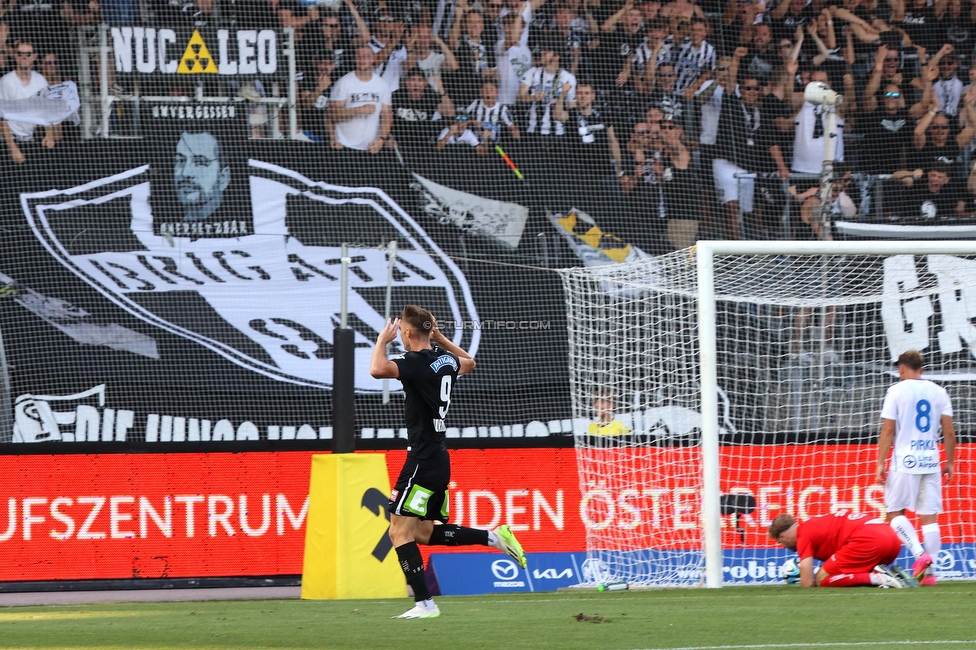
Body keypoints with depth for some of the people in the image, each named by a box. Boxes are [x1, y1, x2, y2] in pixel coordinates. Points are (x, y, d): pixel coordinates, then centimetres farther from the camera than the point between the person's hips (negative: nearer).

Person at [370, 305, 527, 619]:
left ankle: (424, 603, -9)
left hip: (423, 460, -9)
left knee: (400, 531, -6)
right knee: (423, 532, 18)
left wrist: (382, 340, -16)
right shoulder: (445, 359, 10)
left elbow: (378, 370, -34)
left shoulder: (415, 361, -16)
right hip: (439, 459, 9)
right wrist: (441, 338, 32)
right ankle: (494, 537, 12)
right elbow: (469, 362, 35)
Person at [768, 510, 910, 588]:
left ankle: (877, 578, -15)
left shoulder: (804, 535, 3)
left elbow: (807, 583, -1)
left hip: (868, 539, -9)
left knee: (822, 579, -2)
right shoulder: (816, 524, 29)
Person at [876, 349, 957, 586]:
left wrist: (880, 463, -3)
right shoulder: (938, 392, 8)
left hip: (905, 460, -4)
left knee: (895, 511, 5)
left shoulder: (897, 391, -2)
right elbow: (949, 431, 6)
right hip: (931, 461, 4)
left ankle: (919, 554, -15)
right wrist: (950, 462, 15)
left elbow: (888, 430, -5)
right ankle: (929, 571, 1)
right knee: (930, 517, 5)